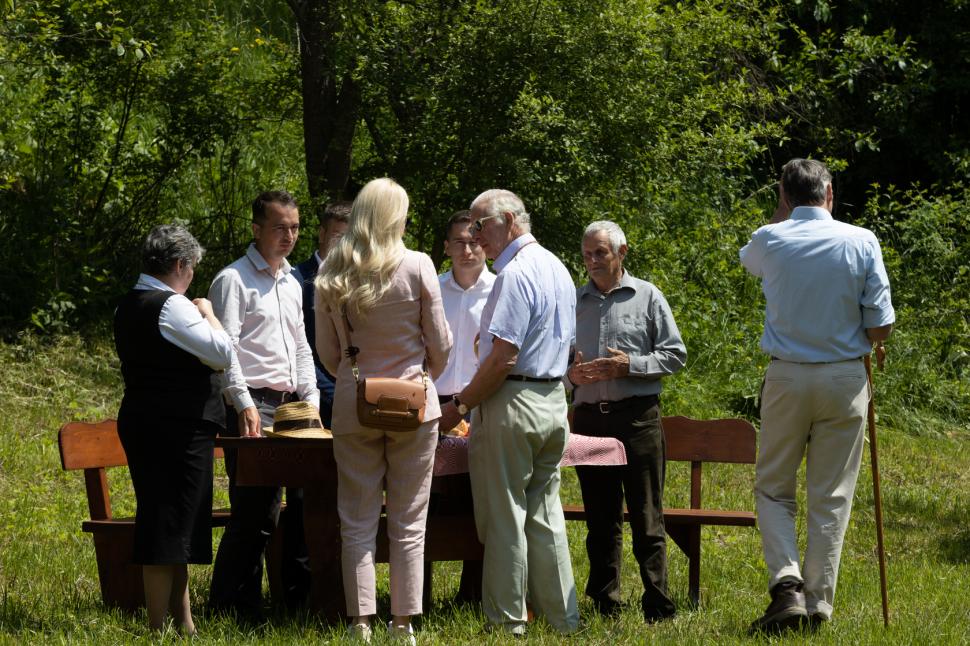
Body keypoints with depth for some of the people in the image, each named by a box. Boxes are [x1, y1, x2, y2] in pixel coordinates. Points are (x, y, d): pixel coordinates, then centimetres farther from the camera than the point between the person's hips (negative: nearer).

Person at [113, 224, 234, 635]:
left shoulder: (128, 306, 13)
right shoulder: (172, 306, -16)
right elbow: (223, 354, -17)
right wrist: (207, 313, -3)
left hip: (140, 420, 10)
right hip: (179, 428, -10)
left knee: (161, 520, 14)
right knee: (171, 523, -6)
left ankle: (182, 620, 22)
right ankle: (159, 627, -4)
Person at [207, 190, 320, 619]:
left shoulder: (292, 284, 21)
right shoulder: (234, 279, -4)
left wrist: (311, 400, 15)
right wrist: (245, 405, -21)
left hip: (287, 406, 8)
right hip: (251, 408, -8)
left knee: (266, 511, 7)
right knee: (252, 511, -11)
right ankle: (226, 607, -6)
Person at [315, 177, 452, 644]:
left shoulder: (331, 275, -1)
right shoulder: (417, 268, -8)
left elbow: (327, 351, 7)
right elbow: (440, 343, -1)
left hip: (354, 406, 2)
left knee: (357, 522, 5)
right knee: (408, 523, 4)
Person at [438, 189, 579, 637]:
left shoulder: (516, 274, -16)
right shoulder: (557, 269, 14)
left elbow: (504, 357, -20)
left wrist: (461, 405, -12)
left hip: (512, 404, -9)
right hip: (554, 403, 9)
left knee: (504, 519, -2)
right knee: (545, 517, 12)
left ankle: (507, 624, 1)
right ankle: (562, 621, 13)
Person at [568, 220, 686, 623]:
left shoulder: (647, 297, 3)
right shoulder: (574, 302, 13)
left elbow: (675, 354, 1)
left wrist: (631, 364, -12)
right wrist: (570, 374, -4)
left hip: (637, 418, -4)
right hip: (588, 418, 4)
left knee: (646, 518, -4)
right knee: (600, 518, 8)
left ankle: (657, 605, -4)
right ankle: (605, 603, 13)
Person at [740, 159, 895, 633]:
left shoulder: (770, 241, -3)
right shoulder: (861, 243, -6)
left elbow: (749, 259, 25)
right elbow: (880, 328, -5)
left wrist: (783, 210, 25)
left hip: (786, 379, 0)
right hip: (845, 379, 0)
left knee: (773, 488, 10)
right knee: (831, 496, 7)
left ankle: (786, 584, -10)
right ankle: (818, 601, 6)